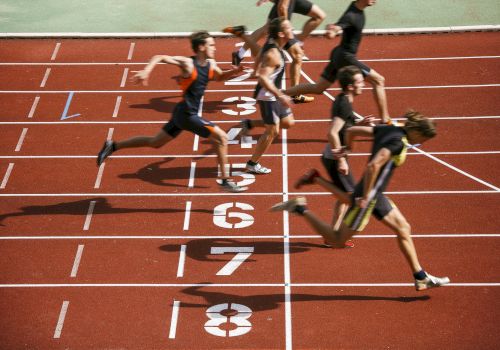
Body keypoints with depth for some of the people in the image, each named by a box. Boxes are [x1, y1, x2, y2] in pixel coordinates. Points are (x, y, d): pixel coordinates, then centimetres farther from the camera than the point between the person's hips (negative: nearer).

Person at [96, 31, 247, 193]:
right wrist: (146, 70, -40)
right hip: (186, 114, -9)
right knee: (221, 137, -8)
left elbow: (220, 77, 24)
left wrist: (234, 71, 4)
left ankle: (113, 146, 25)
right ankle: (225, 181, 2)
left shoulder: (210, 64, 5)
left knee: (155, 142, 19)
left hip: (183, 114, 9)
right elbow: (159, 57, -23)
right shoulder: (188, 63, -18)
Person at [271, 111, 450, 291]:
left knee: (404, 228, 14)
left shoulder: (388, 129, 5)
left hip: (375, 195, 10)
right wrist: (366, 196, -25)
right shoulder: (398, 142, -21)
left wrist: (347, 148, 29)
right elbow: (373, 166, -33)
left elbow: (352, 130, 10)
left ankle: (421, 277, 22)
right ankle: (300, 209, 3)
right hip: (369, 196, -10)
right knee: (337, 241, 1)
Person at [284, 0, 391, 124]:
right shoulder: (351, 16, -25)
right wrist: (332, 31, -64)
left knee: (318, 88, 15)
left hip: (339, 54, 9)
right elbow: (336, 27, -44)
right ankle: (385, 120, 0)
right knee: (379, 81, -4)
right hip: (345, 57, -9)